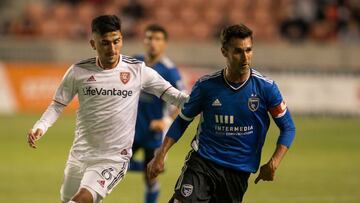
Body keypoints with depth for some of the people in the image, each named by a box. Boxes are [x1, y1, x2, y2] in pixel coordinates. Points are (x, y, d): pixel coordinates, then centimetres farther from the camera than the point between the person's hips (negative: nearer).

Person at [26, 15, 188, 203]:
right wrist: (39, 128, -10)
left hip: (113, 159, -4)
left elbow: (173, 96, -2)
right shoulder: (78, 71, -2)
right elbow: (58, 105, 6)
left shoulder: (138, 70, -5)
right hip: (80, 154, 4)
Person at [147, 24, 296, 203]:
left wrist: (273, 163, -12)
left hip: (238, 171, 1)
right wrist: (160, 155, 1)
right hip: (202, 160, -1)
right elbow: (182, 120, 9)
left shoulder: (266, 87, -7)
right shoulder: (206, 85, -5)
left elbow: (288, 127, 1)